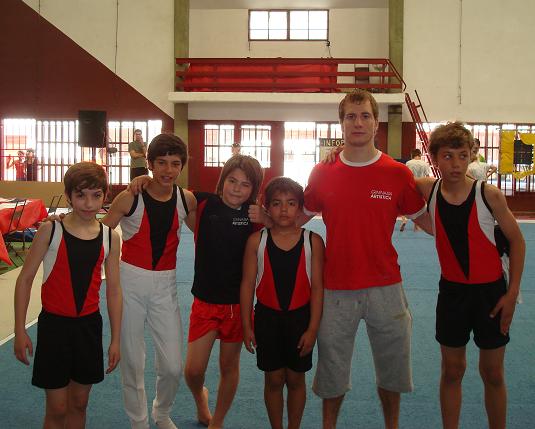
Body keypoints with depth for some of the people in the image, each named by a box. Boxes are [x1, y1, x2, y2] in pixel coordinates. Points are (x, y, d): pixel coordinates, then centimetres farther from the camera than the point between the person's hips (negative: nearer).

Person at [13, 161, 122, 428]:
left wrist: (115, 340, 6)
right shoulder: (50, 231, -11)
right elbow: (25, 279, -5)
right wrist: (20, 331, -7)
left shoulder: (109, 237, -2)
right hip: (54, 324, -3)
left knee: (79, 404, 16)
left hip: (89, 324, 3)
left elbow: (113, 290, 4)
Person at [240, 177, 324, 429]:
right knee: (273, 379, 10)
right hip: (267, 317, 0)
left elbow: (317, 287, -4)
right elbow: (247, 284, -1)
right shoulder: (257, 241, -5)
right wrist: (247, 326, -1)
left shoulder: (312, 242, -6)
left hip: (300, 317, 0)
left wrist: (312, 328, -6)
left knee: (295, 379, 12)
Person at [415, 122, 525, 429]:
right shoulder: (427, 190, -10)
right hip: (452, 290, 2)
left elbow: (517, 241, -5)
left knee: (493, 374, 12)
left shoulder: (489, 194, -16)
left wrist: (512, 293, -7)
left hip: (491, 290, -2)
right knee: (452, 372, 14)